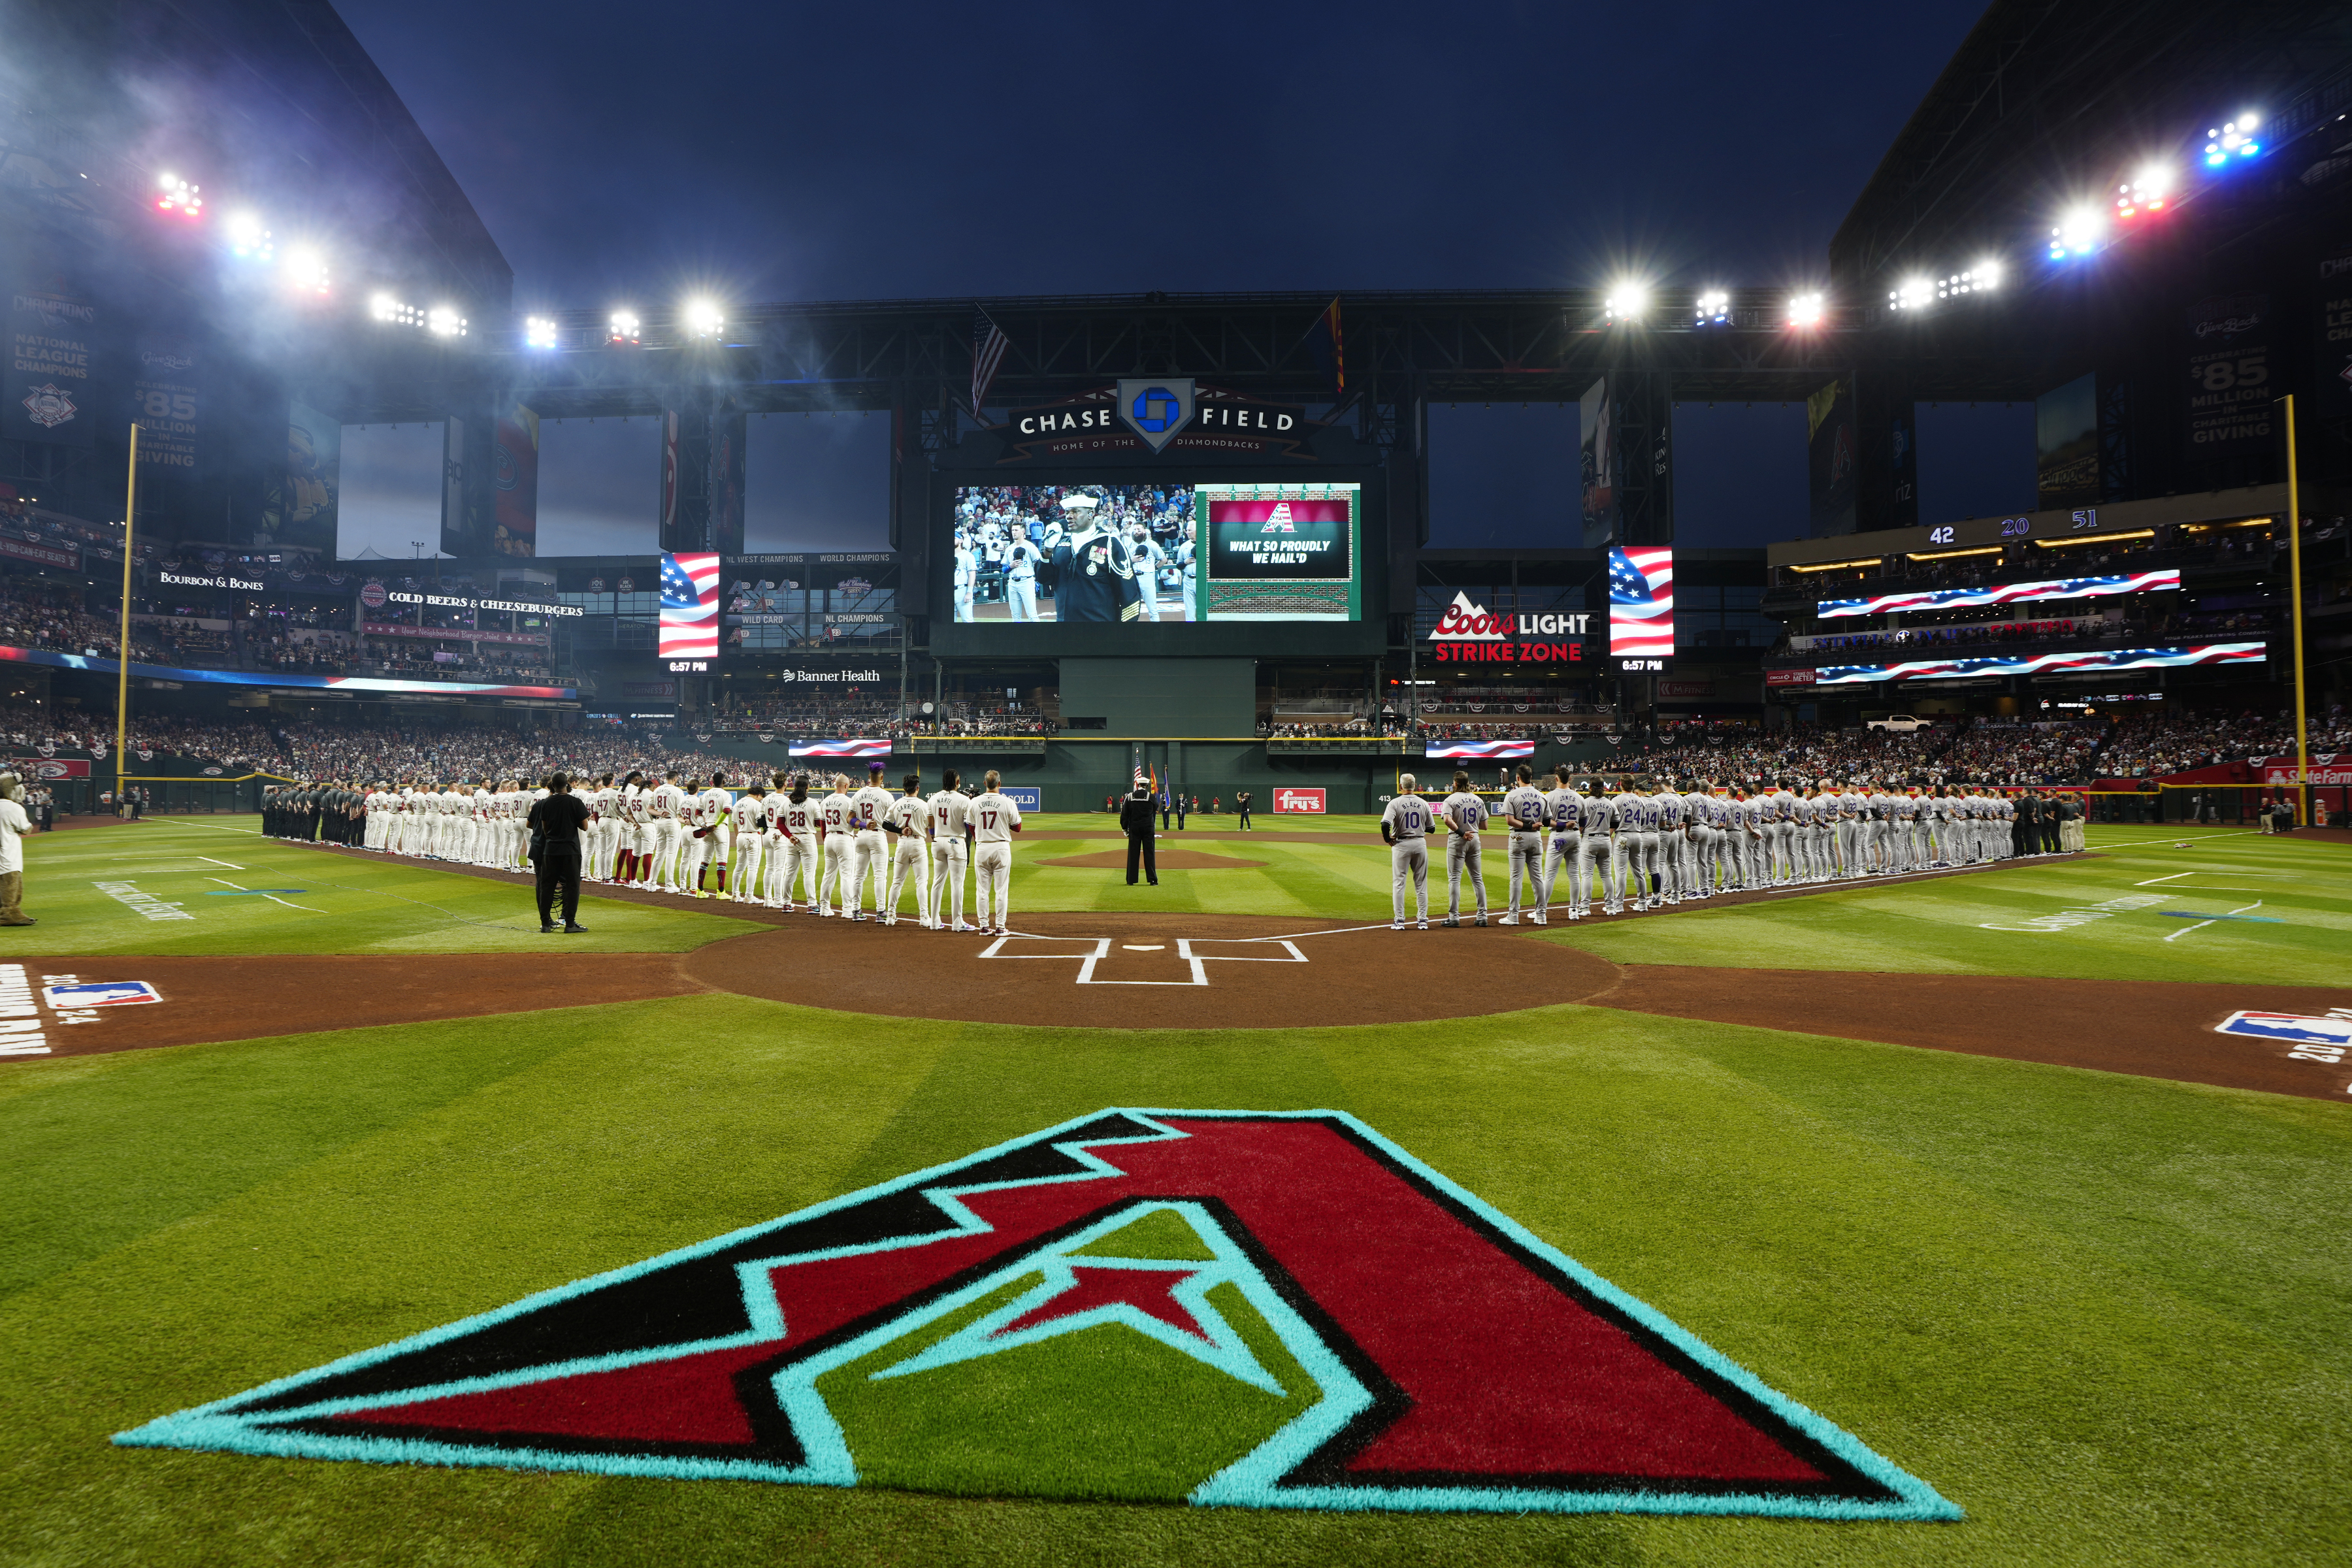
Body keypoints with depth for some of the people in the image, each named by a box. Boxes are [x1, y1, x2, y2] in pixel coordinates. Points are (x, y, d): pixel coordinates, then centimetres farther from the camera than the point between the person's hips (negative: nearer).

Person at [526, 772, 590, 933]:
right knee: (572, 885, 2)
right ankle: (570, 923, -1)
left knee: (547, 885, 10)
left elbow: (544, 827, 9)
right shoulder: (575, 802, -9)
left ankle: (545, 923, 11)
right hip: (570, 849, -4)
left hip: (550, 849, 4)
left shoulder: (546, 803, 2)